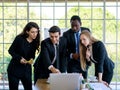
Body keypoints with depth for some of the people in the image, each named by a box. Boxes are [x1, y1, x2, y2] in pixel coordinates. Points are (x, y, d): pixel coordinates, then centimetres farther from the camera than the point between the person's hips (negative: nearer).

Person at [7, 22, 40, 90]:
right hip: (15, 69, -4)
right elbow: (11, 50, -7)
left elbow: (32, 55, 7)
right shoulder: (19, 38, -16)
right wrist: (19, 58, -19)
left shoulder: (35, 41, -4)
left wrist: (31, 59, -15)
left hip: (27, 69, 4)